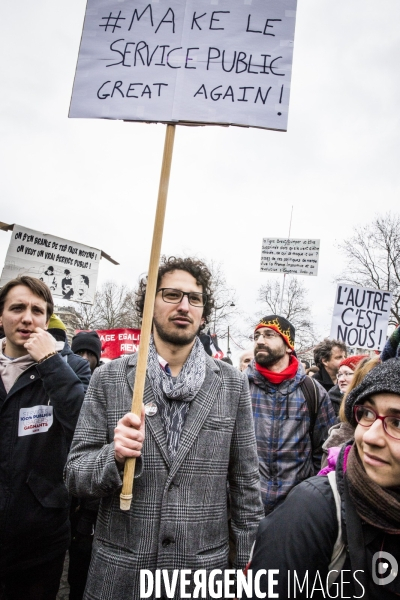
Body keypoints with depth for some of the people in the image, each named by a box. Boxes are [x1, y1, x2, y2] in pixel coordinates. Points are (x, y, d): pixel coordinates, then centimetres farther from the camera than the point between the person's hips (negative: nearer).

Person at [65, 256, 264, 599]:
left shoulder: (233, 384, -4)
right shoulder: (109, 378, -6)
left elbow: (245, 481, 1)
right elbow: (75, 476, -4)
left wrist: (247, 563, 2)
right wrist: (115, 456, -23)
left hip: (205, 571, 1)